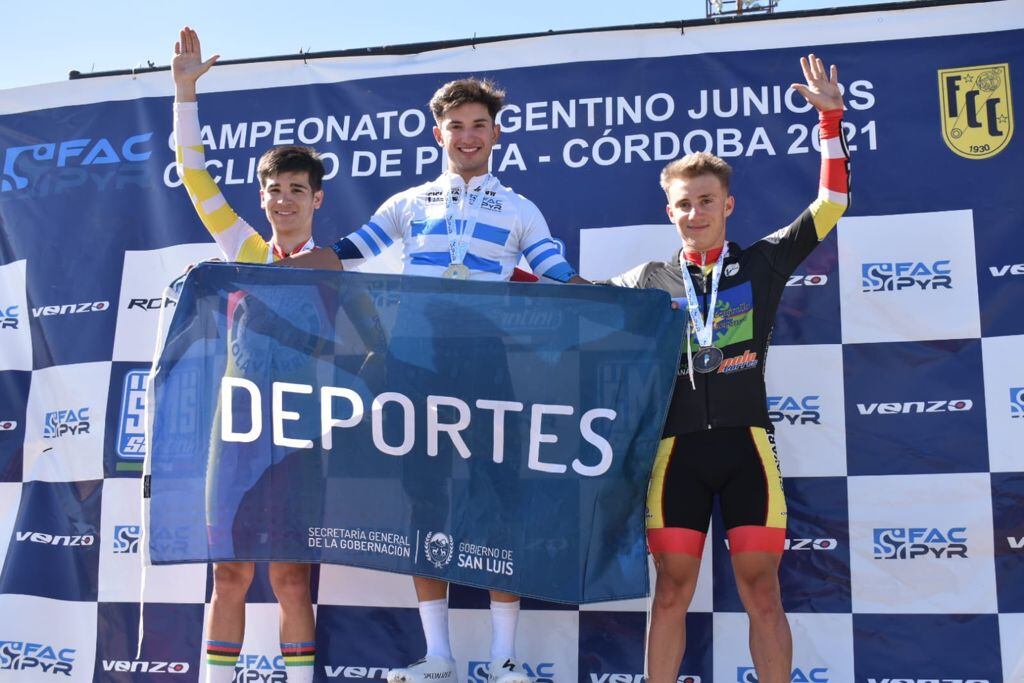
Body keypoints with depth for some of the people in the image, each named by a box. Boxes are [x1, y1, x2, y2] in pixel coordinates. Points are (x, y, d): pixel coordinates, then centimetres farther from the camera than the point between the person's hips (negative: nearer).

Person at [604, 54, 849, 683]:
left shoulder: (761, 264, 8)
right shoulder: (651, 281, 10)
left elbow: (832, 203, 7)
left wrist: (832, 118, 3)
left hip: (746, 443, 0)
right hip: (679, 448, 1)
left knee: (762, 592, 0)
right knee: (672, 592, 3)